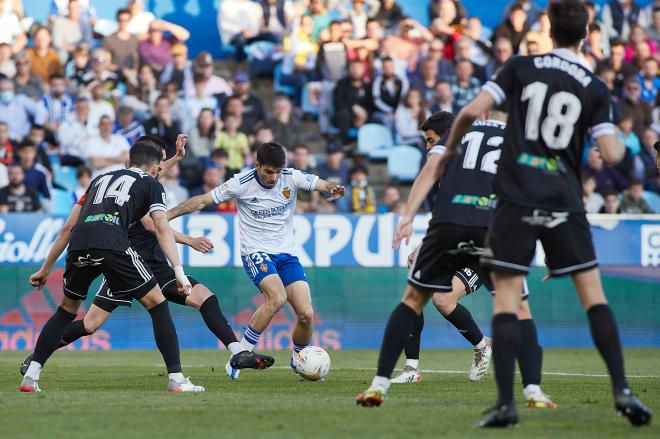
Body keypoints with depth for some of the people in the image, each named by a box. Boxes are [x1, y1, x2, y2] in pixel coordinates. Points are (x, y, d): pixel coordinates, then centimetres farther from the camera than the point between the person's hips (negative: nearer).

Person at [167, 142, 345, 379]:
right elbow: (202, 201, -7)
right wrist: (165, 215, -10)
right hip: (256, 252, -4)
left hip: (287, 253, 4)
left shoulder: (291, 177, -5)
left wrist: (333, 189, -36)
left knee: (306, 314, -8)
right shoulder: (241, 183, -12)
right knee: (277, 297, -31)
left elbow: (322, 185, -12)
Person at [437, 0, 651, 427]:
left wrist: (450, 150, 13)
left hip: (517, 199, -1)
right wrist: (619, 139, 20)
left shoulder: (521, 67, 2)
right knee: (594, 294, 7)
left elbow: (473, 111, -6)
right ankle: (622, 391, -1)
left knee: (506, 299, 1)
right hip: (565, 202, 1)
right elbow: (612, 155, -4)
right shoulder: (594, 88, 3)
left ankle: (506, 403, -6)